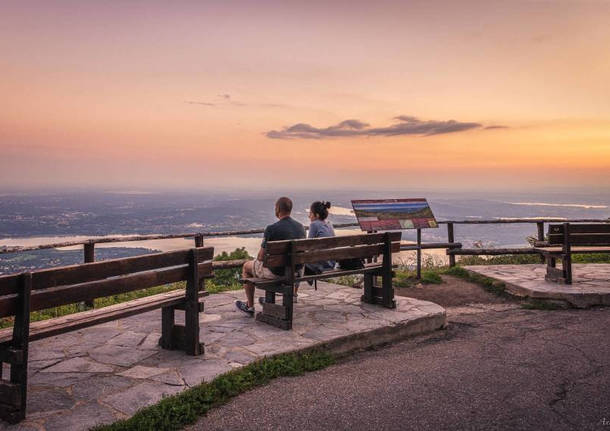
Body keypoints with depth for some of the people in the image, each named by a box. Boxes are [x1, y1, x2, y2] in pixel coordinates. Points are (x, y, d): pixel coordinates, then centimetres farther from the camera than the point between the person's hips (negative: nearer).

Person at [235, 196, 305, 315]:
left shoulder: (271, 229, -22)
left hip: (277, 272, -6)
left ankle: (250, 306, 30)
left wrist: (258, 258, 9)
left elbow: (261, 256, -17)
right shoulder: (300, 227, -3)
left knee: (246, 266, 22)